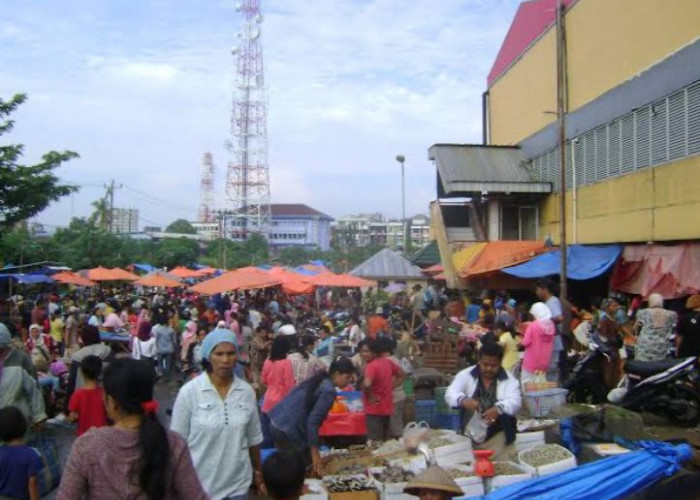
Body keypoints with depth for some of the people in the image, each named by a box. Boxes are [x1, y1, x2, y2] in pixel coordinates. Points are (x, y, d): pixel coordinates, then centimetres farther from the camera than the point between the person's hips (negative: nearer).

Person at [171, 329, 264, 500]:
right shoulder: (189, 392, -11)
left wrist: (258, 471, 15)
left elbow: (253, 437, 8)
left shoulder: (247, 391, -2)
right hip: (199, 484, -2)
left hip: (237, 484, 3)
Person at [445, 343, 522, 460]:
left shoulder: (509, 380, 3)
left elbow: (515, 402, -9)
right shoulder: (465, 375, 2)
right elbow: (450, 394, -5)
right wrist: (463, 401, -27)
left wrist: (499, 408, -30)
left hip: (497, 436, 0)